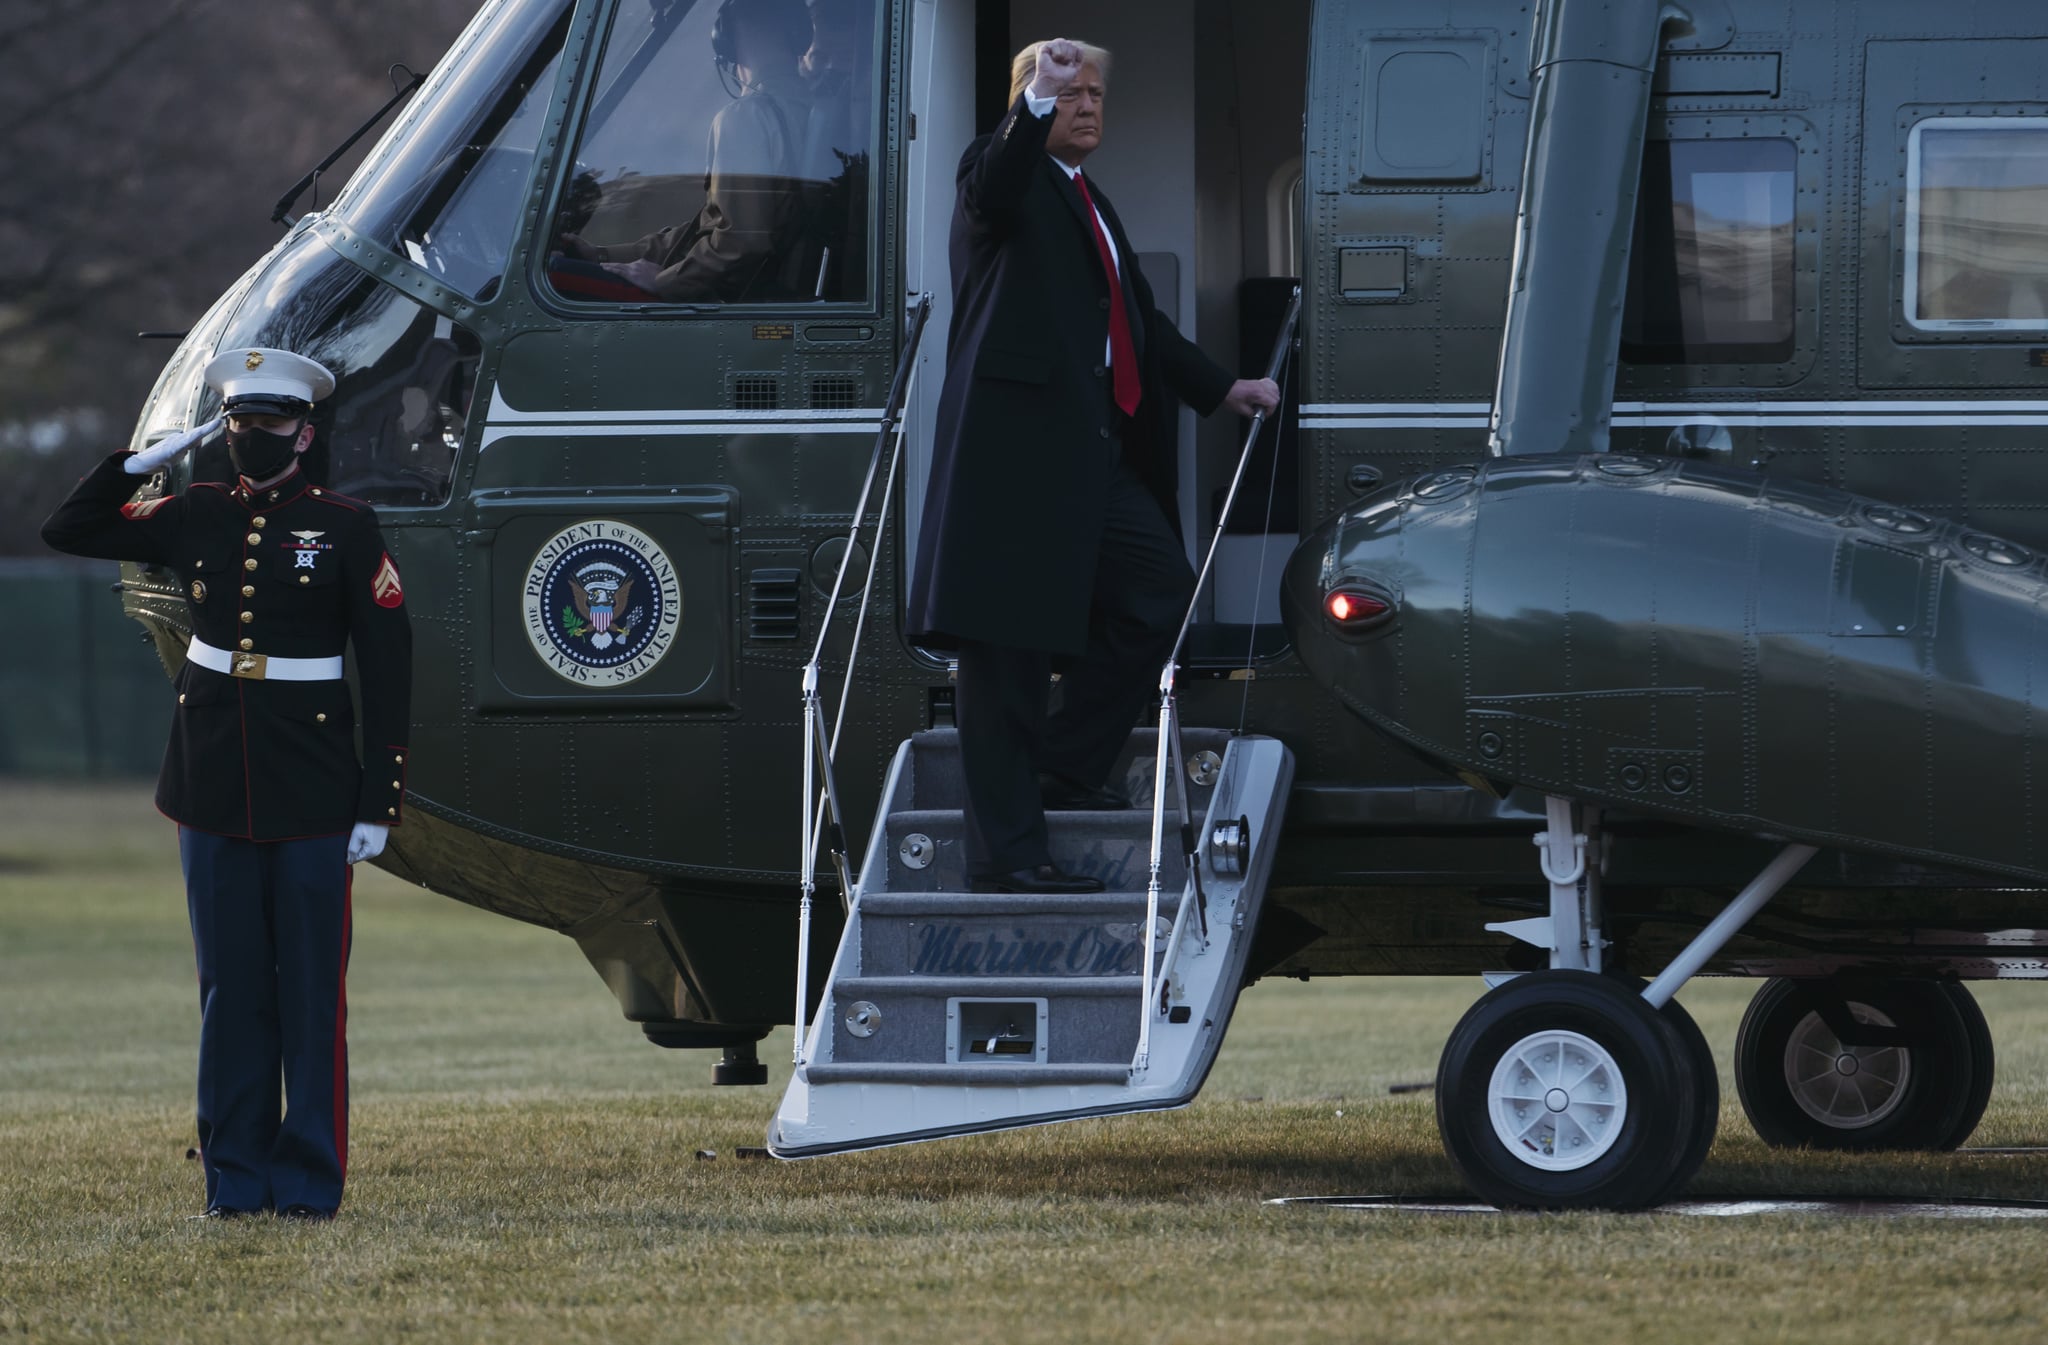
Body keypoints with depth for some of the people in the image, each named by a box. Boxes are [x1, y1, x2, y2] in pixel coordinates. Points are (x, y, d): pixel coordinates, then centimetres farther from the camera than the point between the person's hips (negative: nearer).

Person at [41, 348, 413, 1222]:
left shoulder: (346, 527, -2)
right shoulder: (194, 517, 7)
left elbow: (388, 669, -3)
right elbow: (68, 529, 15)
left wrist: (379, 803, -7)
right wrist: (144, 462, 1)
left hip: (313, 791, -3)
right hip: (214, 787, 3)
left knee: (312, 990, 0)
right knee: (231, 988, 6)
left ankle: (309, 1182, 5)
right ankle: (236, 1178, 12)